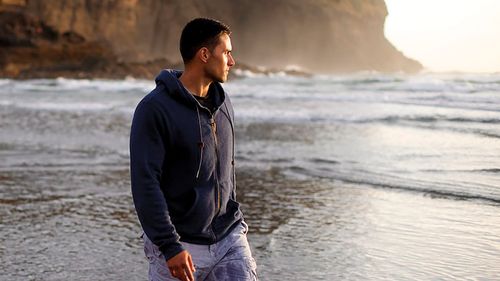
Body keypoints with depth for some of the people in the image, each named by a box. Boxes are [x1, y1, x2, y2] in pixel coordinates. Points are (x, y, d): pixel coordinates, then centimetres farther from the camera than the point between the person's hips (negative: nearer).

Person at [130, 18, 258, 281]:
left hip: (229, 239, 6)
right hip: (180, 245, -5)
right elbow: (145, 183, -18)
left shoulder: (223, 103, 9)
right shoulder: (154, 109, -14)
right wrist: (170, 246, -21)